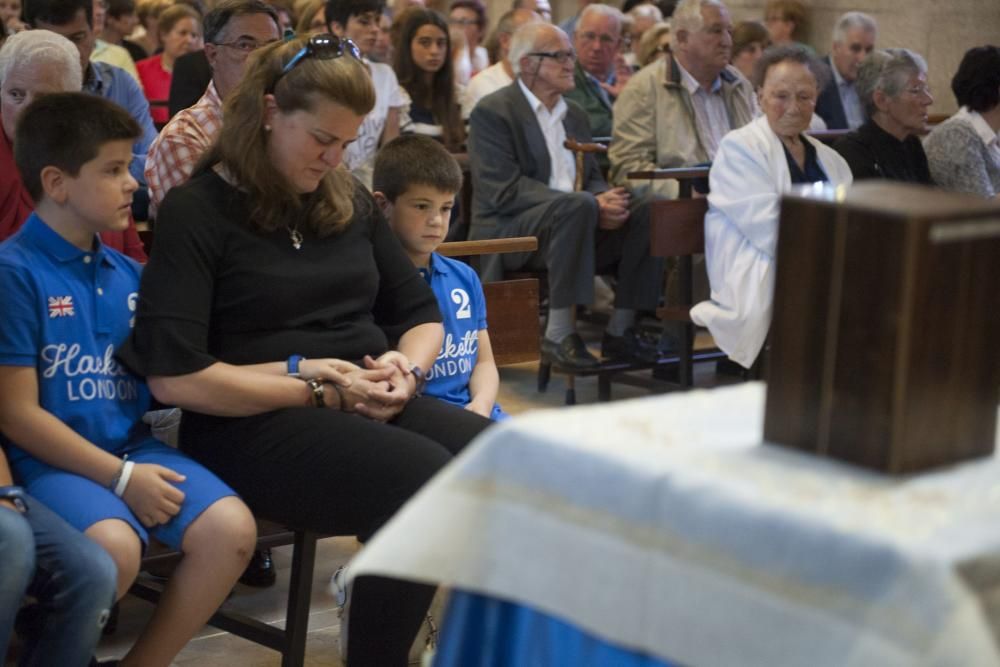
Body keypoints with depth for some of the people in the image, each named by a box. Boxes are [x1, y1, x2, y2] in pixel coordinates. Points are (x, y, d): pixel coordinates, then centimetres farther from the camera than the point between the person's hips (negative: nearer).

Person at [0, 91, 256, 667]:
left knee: (232, 529, -16)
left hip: (132, 444, 6)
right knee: (113, 547, -33)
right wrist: (120, 478, -14)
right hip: (53, 457, -6)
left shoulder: (128, 273, 11)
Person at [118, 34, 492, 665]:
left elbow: (422, 313, 22)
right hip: (253, 424, -6)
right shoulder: (197, 211, -4)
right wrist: (320, 391, -12)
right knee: (425, 480, -33)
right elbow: (174, 377, -14)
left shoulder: (350, 201, 15)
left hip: (370, 408, 6)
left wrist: (407, 368, -3)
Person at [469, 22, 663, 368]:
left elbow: (592, 179, 18)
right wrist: (591, 204, -24)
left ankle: (620, 330, -10)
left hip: (571, 221, 7)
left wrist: (605, 200, -10)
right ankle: (559, 334, -32)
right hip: (509, 233, -7)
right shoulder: (492, 112, -6)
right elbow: (505, 191, -17)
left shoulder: (575, 114, 18)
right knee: (577, 206, -36)